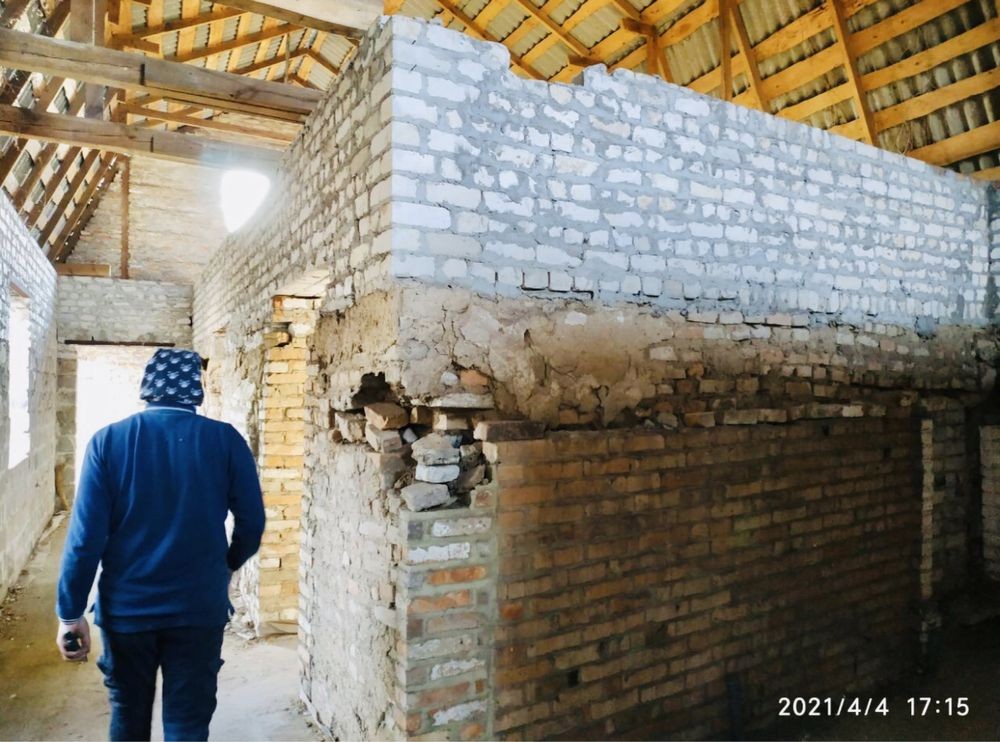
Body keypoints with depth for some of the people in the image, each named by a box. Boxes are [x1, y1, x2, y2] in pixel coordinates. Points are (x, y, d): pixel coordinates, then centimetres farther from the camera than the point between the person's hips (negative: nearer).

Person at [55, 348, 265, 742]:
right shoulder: (226, 440, -8)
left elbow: (86, 534, -9)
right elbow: (252, 522, -5)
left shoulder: (108, 440, -7)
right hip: (199, 608, -1)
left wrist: (70, 612, 0)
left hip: (126, 607, 2)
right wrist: (228, 565, 15)